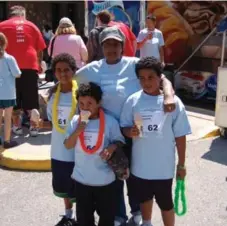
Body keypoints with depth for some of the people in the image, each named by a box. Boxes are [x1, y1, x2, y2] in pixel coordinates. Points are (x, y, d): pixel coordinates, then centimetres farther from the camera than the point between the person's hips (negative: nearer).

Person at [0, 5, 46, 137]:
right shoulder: (31, 26, 9)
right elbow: (40, 49, 10)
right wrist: (39, 63, 25)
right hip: (30, 66, 1)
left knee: (14, 99, 9)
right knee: (32, 100, 7)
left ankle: (17, 126, 13)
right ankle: (34, 127, 8)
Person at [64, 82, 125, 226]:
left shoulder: (110, 122, -13)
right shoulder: (75, 121, -4)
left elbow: (120, 142, -1)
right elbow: (68, 145, -3)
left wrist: (112, 147, -23)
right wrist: (77, 131, -19)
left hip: (105, 180, -2)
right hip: (81, 179, 3)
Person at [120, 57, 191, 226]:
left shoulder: (173, 102, -11)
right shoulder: (133, 100, -7)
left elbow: (180, 136, -5)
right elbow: (124, 127, 2)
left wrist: (181, 164, -1)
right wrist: (130, 131, -22)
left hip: (163, 166, -3)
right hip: (140, 164, 3)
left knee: (165, 202, 13)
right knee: (144, 197, 25)